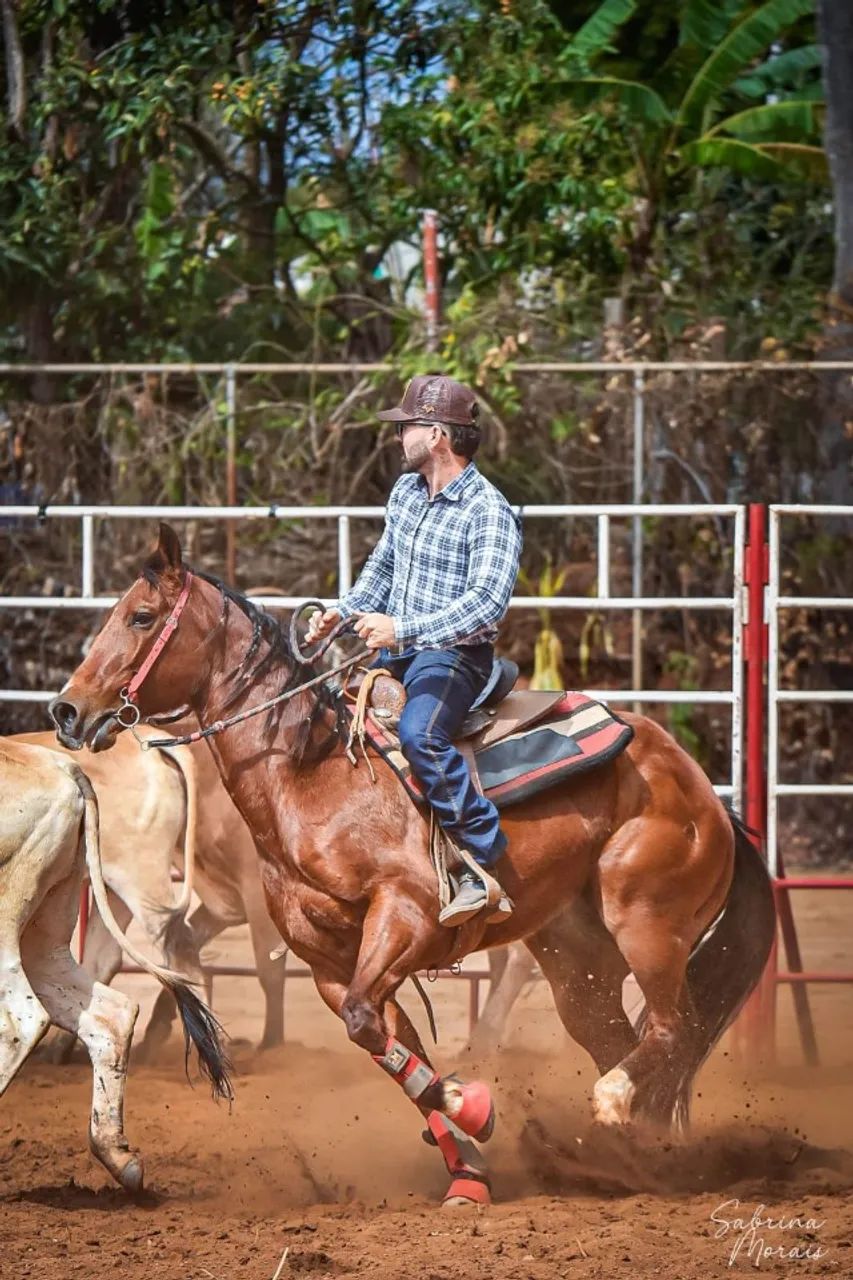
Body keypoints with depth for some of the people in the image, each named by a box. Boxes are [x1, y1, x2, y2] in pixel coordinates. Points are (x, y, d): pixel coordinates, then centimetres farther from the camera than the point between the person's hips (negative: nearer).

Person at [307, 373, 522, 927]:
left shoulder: (489, 512, -15)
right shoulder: (406, 493, 11)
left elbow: (486, 604, -26)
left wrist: (402, 630, -33)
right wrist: (343, 613, 8)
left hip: (454, 655, -9)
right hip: (395, 652, 9)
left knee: (419, 735, -35)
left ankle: (489, 864, -33)